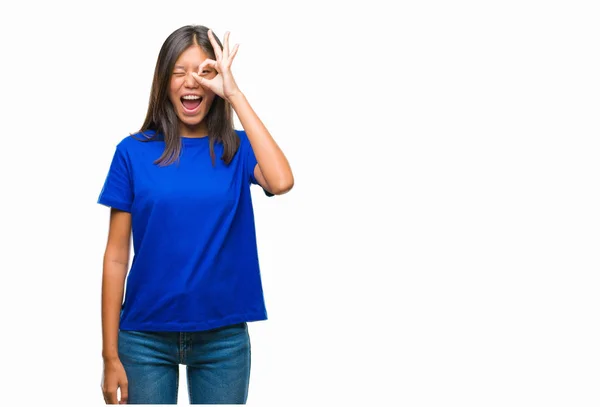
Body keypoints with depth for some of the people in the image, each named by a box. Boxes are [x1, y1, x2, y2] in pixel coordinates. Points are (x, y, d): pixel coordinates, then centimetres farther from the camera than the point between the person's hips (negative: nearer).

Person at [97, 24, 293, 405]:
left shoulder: (237, 149, 0)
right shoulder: (134, 151, -2)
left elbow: (281, 182, -23)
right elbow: (117, 257, -2)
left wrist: (235, 94, -19)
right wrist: (111, 354, -3)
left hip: (224, 337, 1)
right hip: (146, 337, 0)